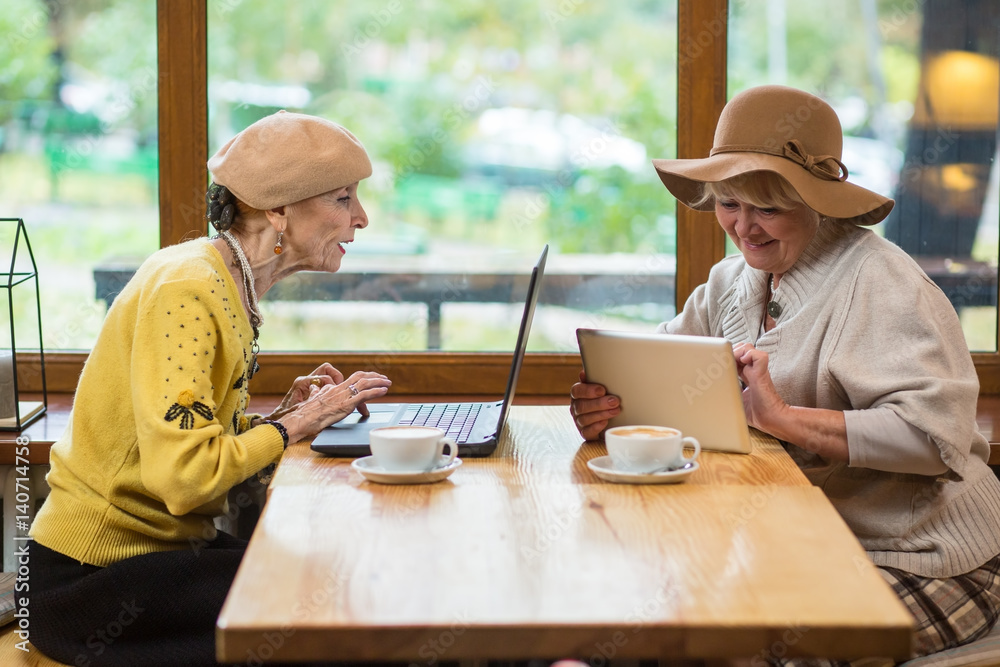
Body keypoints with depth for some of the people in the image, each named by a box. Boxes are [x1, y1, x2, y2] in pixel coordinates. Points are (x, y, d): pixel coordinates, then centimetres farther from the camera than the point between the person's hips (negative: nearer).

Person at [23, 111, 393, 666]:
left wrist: (283, 414, -5)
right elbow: (184, 475, -29)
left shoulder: (230, 286, 10)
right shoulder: (185, 291, -20)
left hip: (167, 547, 9)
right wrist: (295, 423, -17)